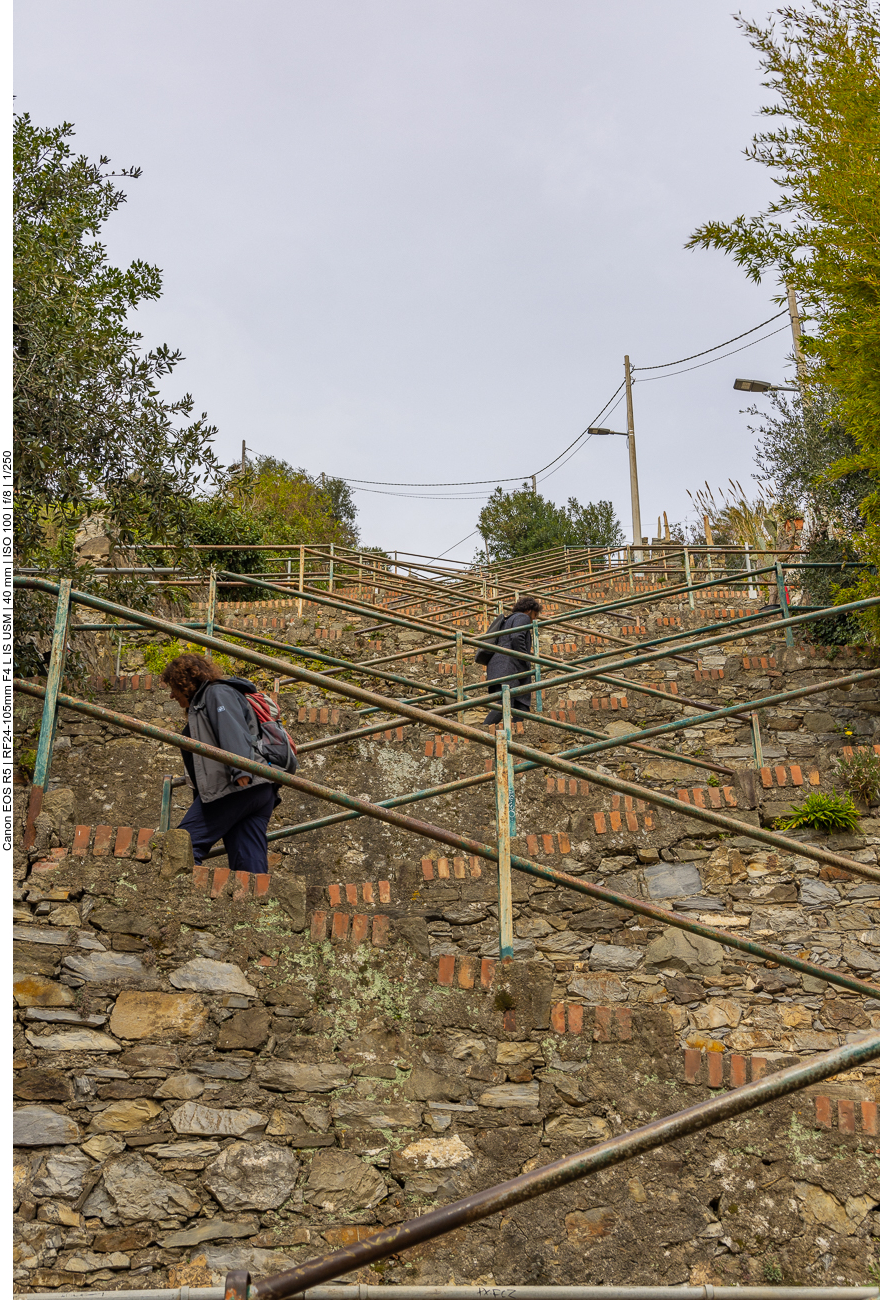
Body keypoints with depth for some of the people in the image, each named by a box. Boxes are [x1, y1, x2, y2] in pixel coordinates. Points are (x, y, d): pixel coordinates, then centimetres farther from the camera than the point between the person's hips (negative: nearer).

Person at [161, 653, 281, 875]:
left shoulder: (217, 693, 5)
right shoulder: (202, 702, 35)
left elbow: (232, 732, -14)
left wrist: (240, 771, -29)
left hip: (233, 787, -10)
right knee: (250, 864, -2)